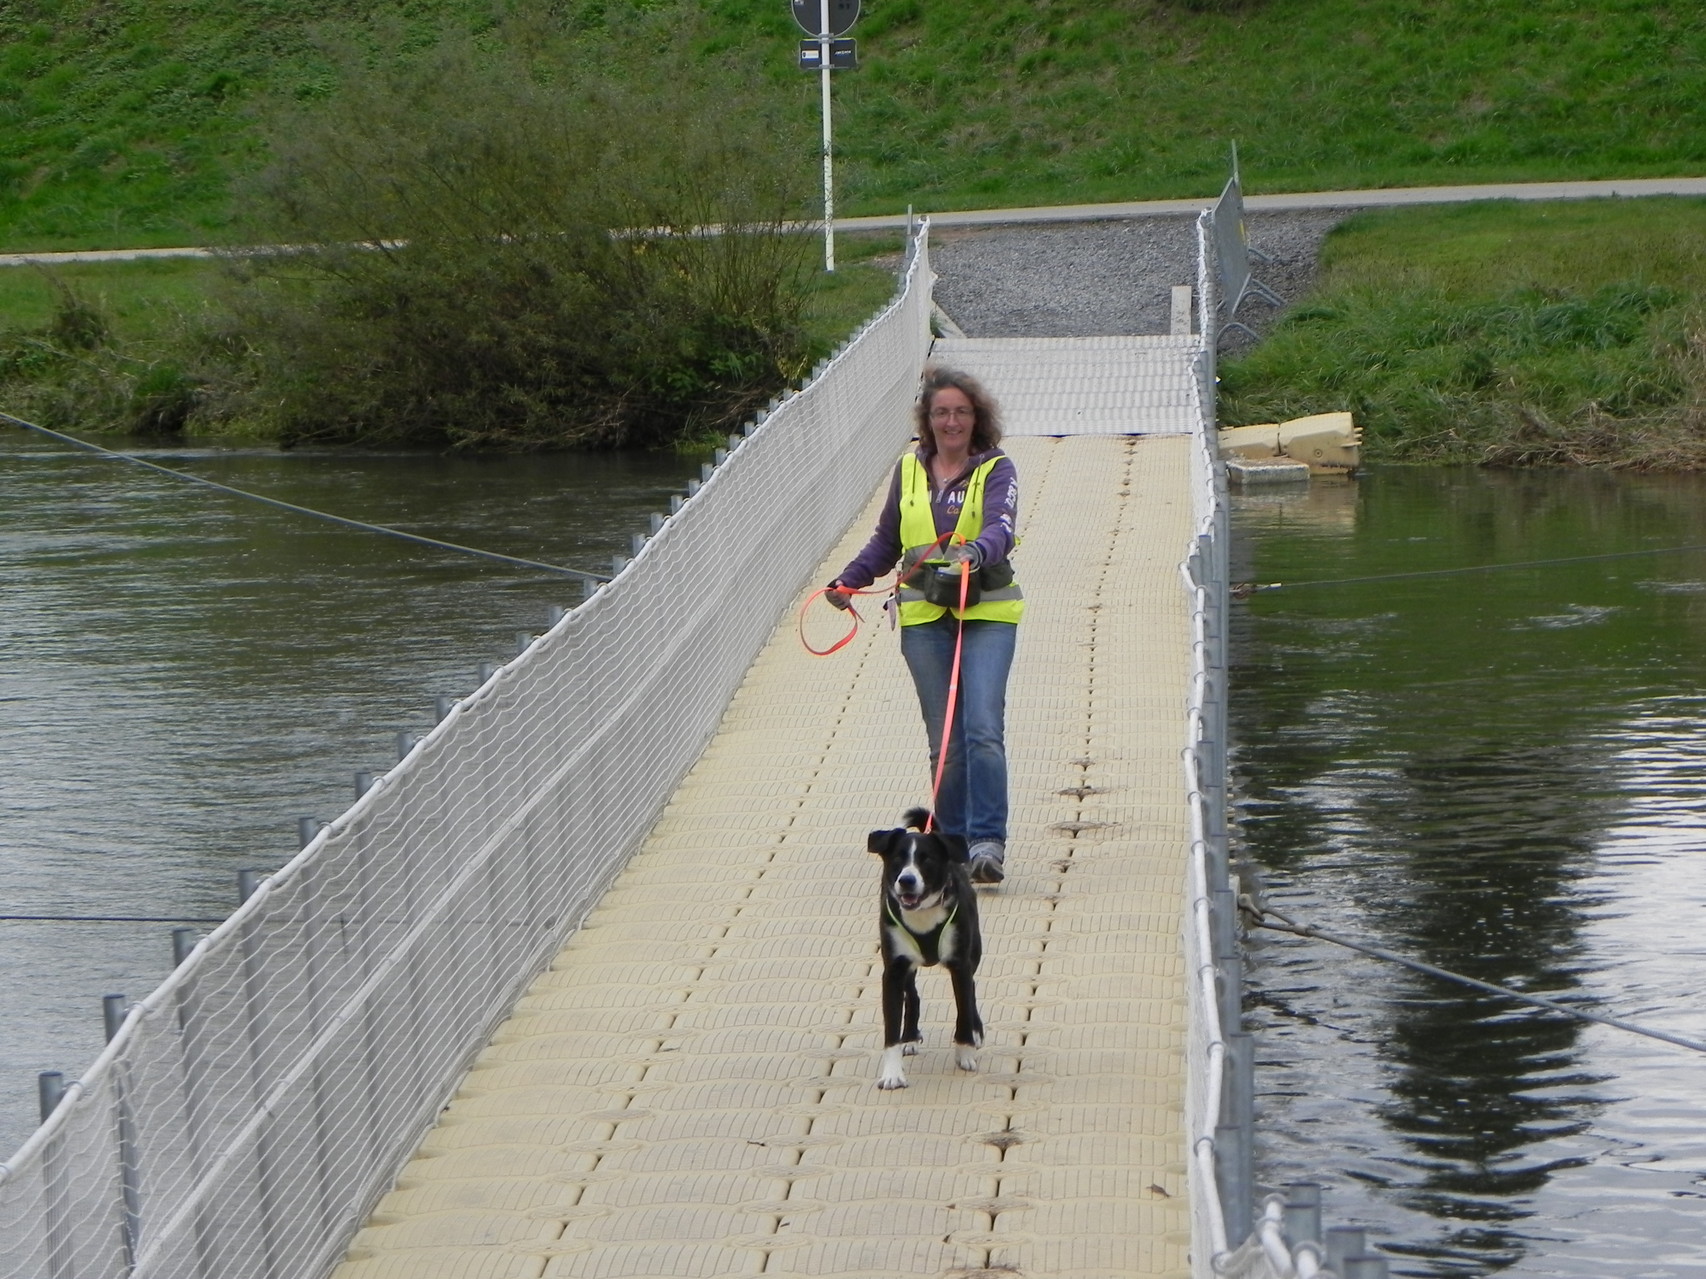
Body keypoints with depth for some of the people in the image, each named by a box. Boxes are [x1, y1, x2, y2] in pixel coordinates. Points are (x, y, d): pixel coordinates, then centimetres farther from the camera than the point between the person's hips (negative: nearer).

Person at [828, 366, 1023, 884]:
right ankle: (952, 841, 12)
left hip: (986, 613, -3)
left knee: (982, 728, -14)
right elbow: (886, 540, 24)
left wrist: (974, 552, -40)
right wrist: (846, 581, 13)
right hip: (924, 614, 3)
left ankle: (987, 841, -13)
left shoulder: (996, 470, 0)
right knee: (944, 739, 3)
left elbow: (1001, 529, -19)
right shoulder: (909, 469, 11)